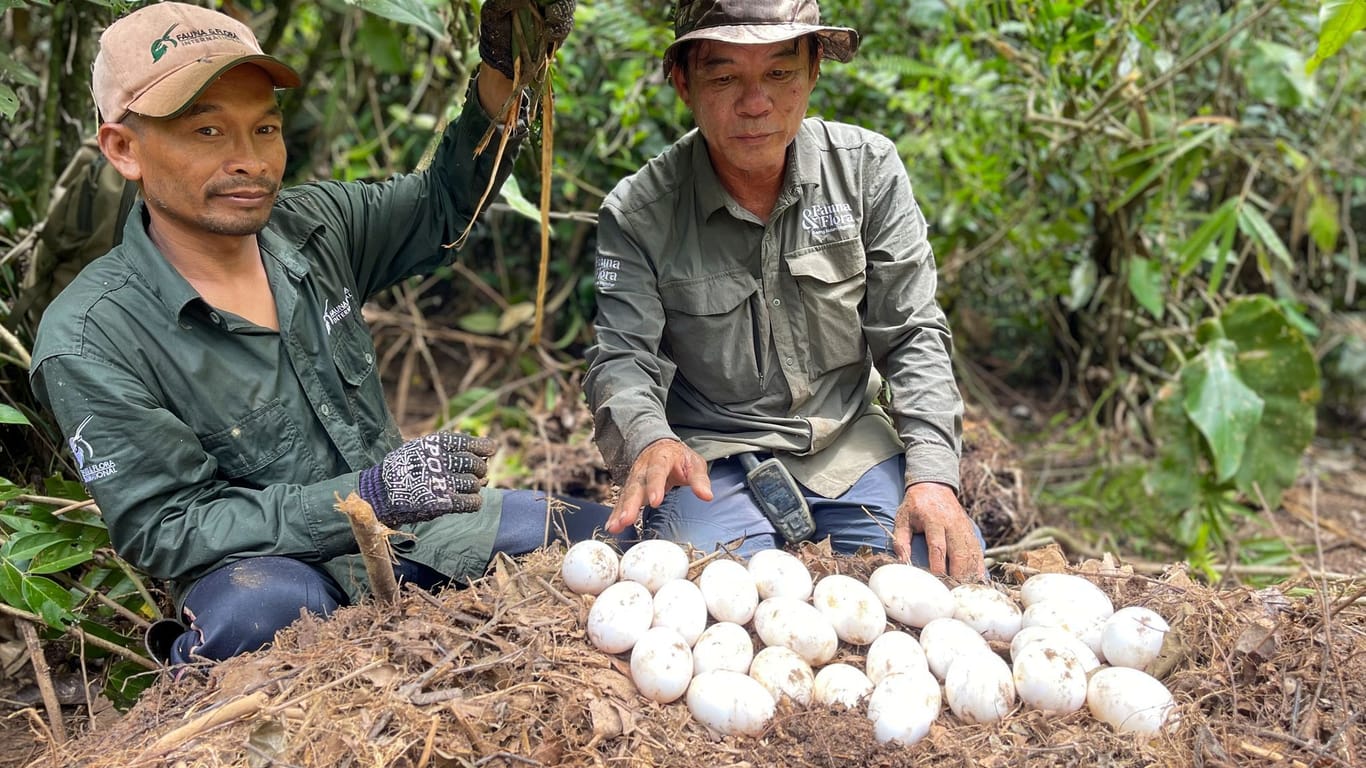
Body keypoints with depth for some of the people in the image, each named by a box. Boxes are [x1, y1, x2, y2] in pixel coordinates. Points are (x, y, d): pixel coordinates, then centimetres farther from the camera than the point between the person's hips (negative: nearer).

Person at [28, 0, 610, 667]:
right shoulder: (89, 339, -17)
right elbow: (166, 529, -19)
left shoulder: (312, 225, 0)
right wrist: (371, 494, -29)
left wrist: (501, 72, -5)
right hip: (269, 566, -6)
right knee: (258, 610, -41)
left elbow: (445, 203, 12)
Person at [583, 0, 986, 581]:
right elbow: (620, 360, -12)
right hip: (711, 455, -3)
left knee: (954, 570, -16)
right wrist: (650, 441, -36)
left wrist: (933, 475, -16)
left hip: (849, 444, 3)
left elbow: (911, 336, -3)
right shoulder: (637, 213, -9)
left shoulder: (868, 169, -3)